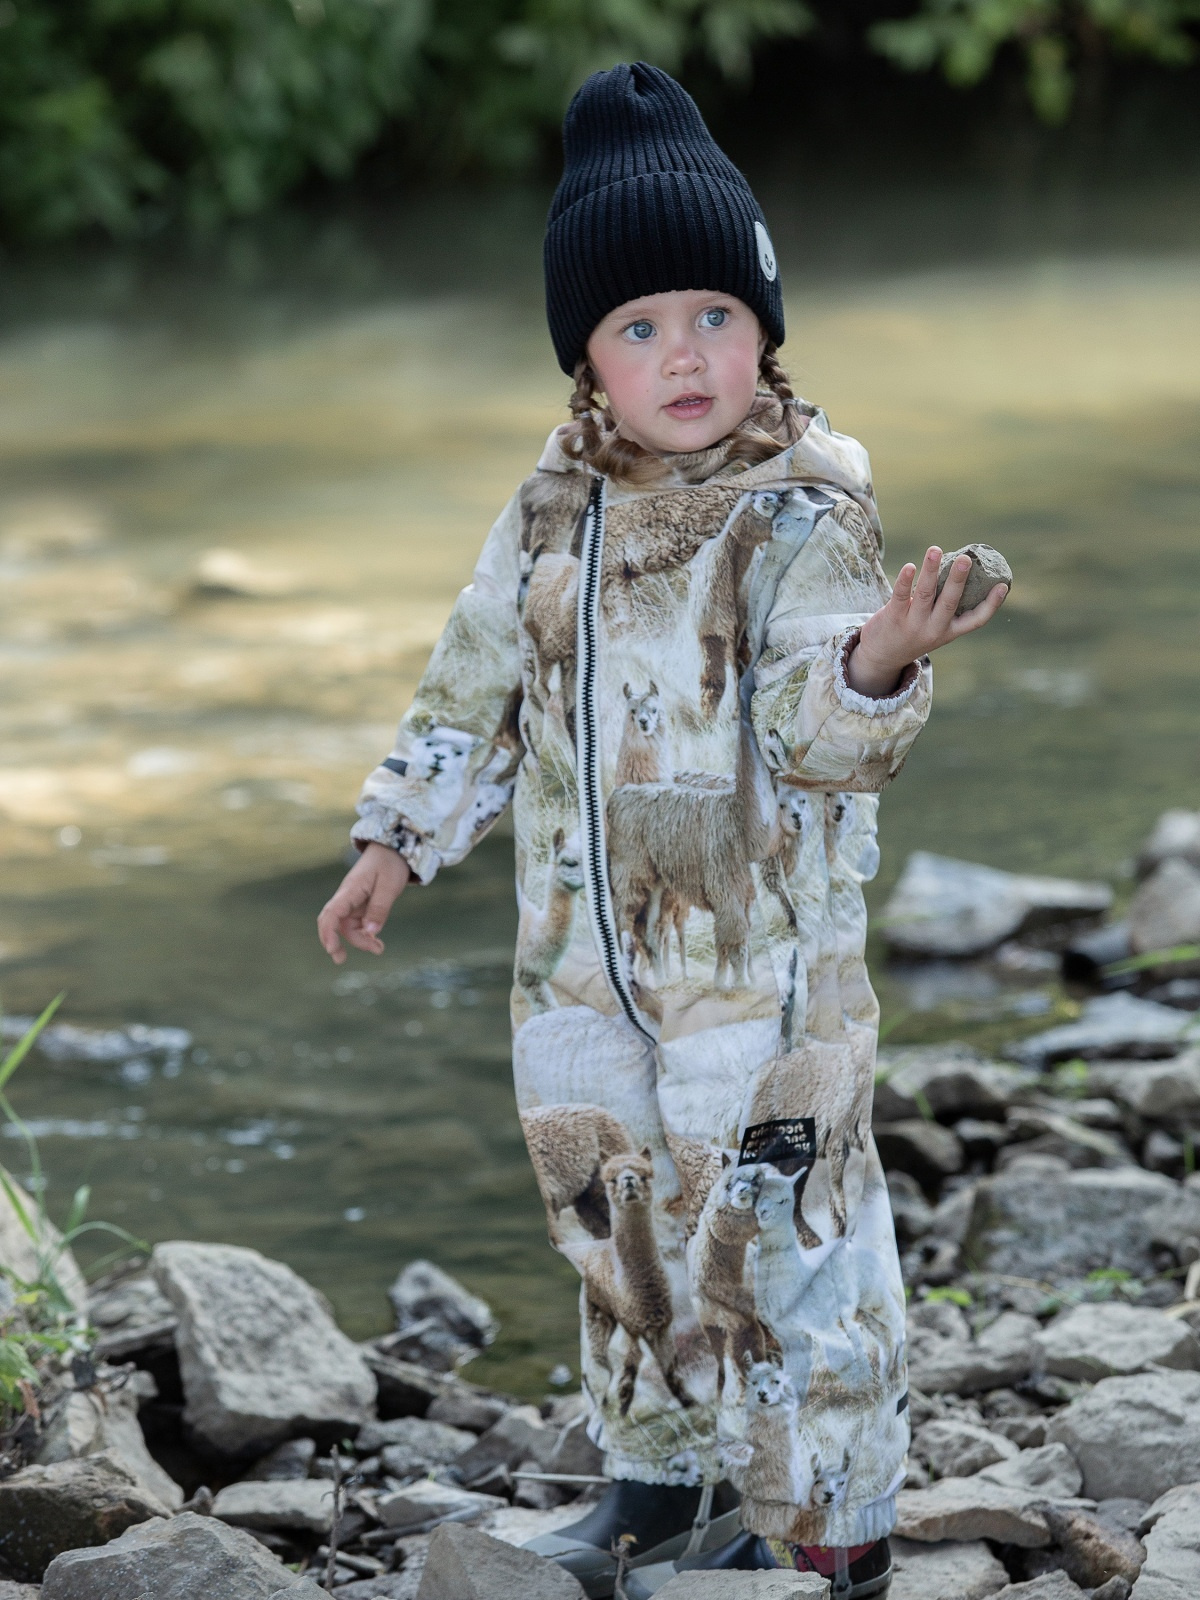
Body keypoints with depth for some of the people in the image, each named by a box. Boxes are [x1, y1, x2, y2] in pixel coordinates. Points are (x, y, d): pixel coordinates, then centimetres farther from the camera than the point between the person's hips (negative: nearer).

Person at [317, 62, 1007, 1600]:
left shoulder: (802, 519, -14)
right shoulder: (554, 511, 3)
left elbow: (818, 742, -22)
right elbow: (477, 685, 16)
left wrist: (874, 664, -42)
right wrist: (399, 840, 14)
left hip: (758, 959, -6)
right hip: (582, 953, 6)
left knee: (772, 1242, -3)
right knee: (617, 1225, 18)